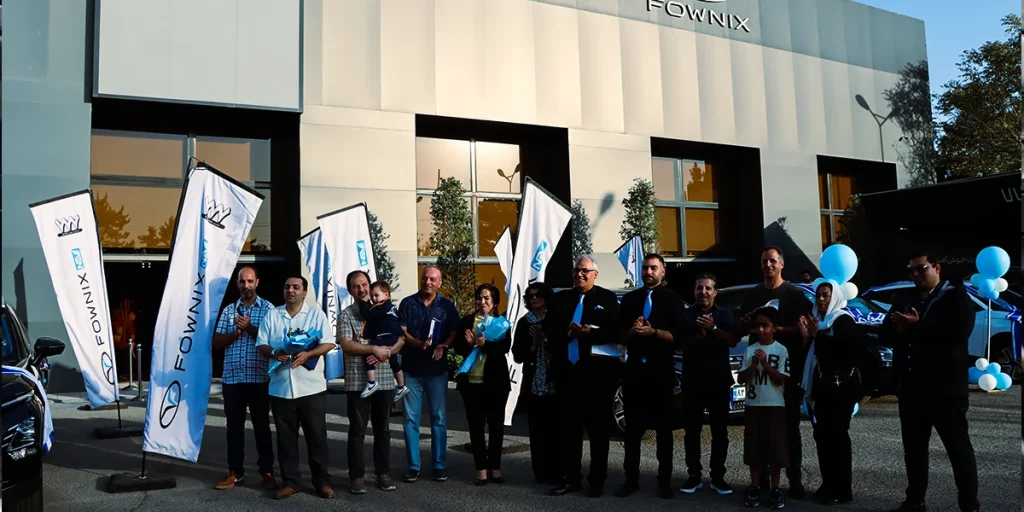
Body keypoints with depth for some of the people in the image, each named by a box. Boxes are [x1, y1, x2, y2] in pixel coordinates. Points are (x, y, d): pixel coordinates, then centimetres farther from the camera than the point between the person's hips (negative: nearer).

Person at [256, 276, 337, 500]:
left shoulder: (316, 313, 3)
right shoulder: (272, 315, 10)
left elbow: (328, 344, -3)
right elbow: (261, 345, 8)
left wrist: (307, 354, -19)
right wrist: (274, 353, -13)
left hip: (311, 387, -2)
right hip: (280, 387, 2)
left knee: (317, 435, 2)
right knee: (286, 436, 8)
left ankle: (322, 481, 12)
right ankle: (289, 481, 19)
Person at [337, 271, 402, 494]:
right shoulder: (345, 315, 1)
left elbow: (400, 338, 5)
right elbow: (346, 345, -11)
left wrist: (386, 353, -13)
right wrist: (374, 348, -18)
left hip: (385, 380, 2)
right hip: (357, 381, -2)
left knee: (382, 429, 10)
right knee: (357, 430, 3)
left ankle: (383, 473, 20)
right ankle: (356, 476, 10)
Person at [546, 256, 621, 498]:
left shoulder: (607, 298, 1)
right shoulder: (561, 298, 14)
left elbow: (616, 331, -8)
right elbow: (549, 328, 6)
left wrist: (591, 333, -19)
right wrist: (567, 333, -12)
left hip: (598, 369, -4)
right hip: (568, 368, 4)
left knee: (598, 426, 5)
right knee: (569, 425, 9)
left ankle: (597, 480, 14)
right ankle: (570, 478, 18)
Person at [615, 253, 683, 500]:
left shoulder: (672, 299, 2)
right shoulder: (629, 299, 13)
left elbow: (678, 336, -7)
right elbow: (620, 335, 9)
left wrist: (653, 332, -21)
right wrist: (632, 331, -12)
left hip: (662, 369, -3)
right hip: (634, 368, 3)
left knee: (663, 426, 5)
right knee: (632, 426, 5)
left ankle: (664, 481, 12)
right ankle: (631, 479, 12)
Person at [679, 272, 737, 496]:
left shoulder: (725, 314, 8)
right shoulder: (686, 315, 6)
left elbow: (733, 341, -6)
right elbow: (682, 344, -4)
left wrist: (713, 329, -18)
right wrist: (702, 334, -17)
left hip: (719, 381, 0)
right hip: (693, 381, 0)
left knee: (719, 431, 3)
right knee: (692, 431, 3)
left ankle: (718, 477, 11)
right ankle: (694, 475, 11)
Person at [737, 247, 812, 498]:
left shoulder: (795, 293, 1)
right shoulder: (752, 295, 12)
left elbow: (802, 328, -8)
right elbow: (740, 329, 16)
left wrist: (775, 328, -21)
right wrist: (747, 323, -6)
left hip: (789, 367, -3)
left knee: (790, 426, 2)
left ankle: (795, 480, 7)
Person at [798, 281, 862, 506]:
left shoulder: (844, 320, -6)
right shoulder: (819, 320, 16)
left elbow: (845, 350, -20)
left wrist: (818, 336, -22)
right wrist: (808, 336, -2)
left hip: (840, 386, -7)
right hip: (823, 385, 8)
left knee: (837, 435, -7)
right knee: (822, 434, 6)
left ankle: (842, 490, -3)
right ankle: (828, 484, 13)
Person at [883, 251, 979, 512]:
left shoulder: (956, 297, -3)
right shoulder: (903, 298, 14)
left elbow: (959, 332, -19)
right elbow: (886, 330, 7)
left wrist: (917, 326, -17)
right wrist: (899, 328, -15)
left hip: (945, 388, -6)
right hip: (911, 387, 6)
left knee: (958, 447, 3)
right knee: (913, 447, 13)